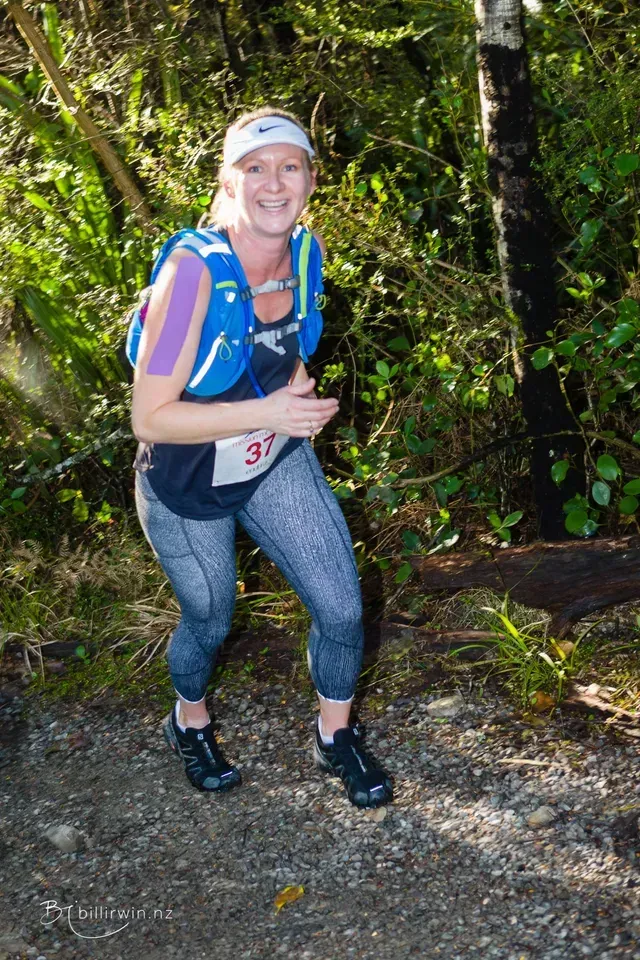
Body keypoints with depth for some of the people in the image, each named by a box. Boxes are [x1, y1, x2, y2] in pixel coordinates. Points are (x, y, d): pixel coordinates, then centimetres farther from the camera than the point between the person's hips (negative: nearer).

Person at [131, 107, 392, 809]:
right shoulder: (194, 270, -31)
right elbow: (150, 417, -29)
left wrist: (299, 392, -3)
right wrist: (265, 412, -32)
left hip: (277, 461, 5)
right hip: (187, 488, -5)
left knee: (342, 609, 2)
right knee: (209, 624, 16)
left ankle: (336, 739, 31)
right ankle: (190, 723, 50)